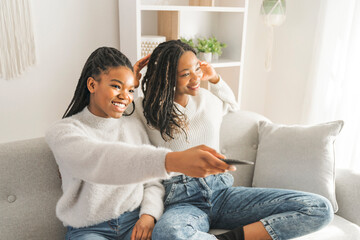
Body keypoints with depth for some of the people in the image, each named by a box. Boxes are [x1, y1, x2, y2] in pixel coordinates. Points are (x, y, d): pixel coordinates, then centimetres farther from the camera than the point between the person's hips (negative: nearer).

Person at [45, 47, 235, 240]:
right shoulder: (63, 131, -10)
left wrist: (149, 214, -12)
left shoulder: (134, 126, 7)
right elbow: (97, 160, -31)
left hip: (135, 221, 3)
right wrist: (172, 160, -46)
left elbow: (153, 182, 9)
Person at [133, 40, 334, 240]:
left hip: (222, 190, 5)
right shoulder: (147, 110, -1)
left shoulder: (208, 98, 12)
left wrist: (215, 79, 19)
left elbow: (233, 106, 35)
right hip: (182, 201, -4)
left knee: (320, 209, -12)